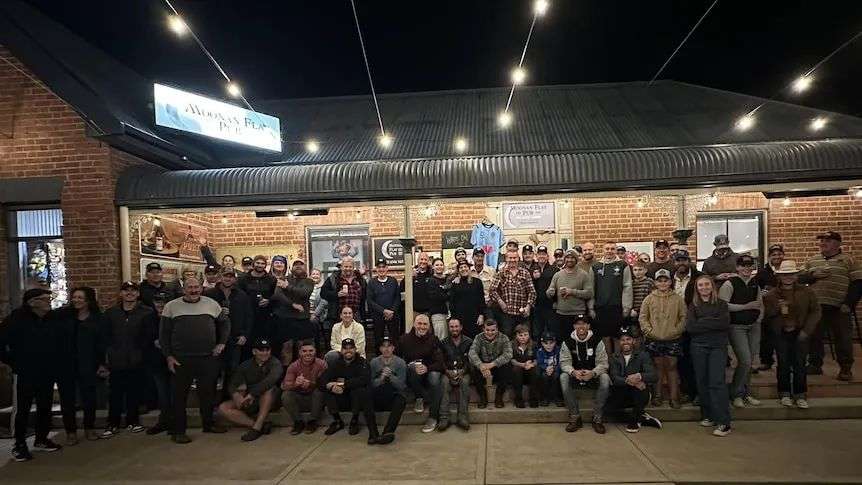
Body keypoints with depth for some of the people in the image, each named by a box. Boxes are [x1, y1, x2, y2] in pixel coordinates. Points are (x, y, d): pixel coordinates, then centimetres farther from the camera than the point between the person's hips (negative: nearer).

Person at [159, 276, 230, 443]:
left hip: (208, 358, 2)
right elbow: (164, 333, 3)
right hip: (181, 359, -2)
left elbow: (224, 323, 16)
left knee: (208, 392, 11)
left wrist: (222, 343, 6)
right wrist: (168, 356, -3)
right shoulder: (171, 306, 2)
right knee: (180, 395, 5)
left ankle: (209, 423, 28)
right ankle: (178, 431, 17)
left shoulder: (212, 304, 6)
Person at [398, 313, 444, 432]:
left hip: (430, 371, 1)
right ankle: (419, 398, -11)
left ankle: (433, 417, -23)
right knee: (414, 369, -35)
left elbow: (439, 363, -6)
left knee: (434, 378, -33)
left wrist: (427, 368, -24)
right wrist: (413, 367, -17)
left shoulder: (434, 339, 2)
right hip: (411, 375, -1)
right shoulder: (405, 339, 3)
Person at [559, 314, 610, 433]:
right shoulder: (567, 341, -5)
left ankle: (597, 419, -17)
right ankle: (575, 418, -19)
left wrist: (593, 373, -33)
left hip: (593, 375, 0)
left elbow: (603, 362, -12)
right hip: (574, 375, 1)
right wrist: (573, 372, -33)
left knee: (605, 378, -31)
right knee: (563, 377, -30)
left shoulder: (597, 340, -7)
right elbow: (564, 362, -10)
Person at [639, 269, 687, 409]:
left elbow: (683, 317, 5)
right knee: (658, 367, 6)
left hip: (673, 339, 0)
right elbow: (643, 317, 4)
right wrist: (649, 331, -7)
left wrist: (676, 330, -7)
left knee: (671, 367, 2)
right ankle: (658, 396, 16)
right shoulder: (649, 299, 5)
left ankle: (674, 397, 10)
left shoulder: (678, 299, 5)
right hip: (654, 339, 0)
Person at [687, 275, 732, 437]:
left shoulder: (722, 304, 9)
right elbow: (690, 327, -4)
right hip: (698, 346, 2)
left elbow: (725, 323, -8)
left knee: (717, 382, -11)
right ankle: (707, 416, 17)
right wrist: (713, 323, -7)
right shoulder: (693, 306, 10)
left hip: (718, 346, -2)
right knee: (702, 382, 5)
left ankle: (724, 423, -10)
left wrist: (702, 322, -7)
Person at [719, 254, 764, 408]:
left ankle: (746, 393, 25)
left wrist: (759, 319, 11)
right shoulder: (730, 283, -11)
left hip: (753, 326, 6)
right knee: (745, 361, -11)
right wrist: (746, 306, -18)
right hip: (736, 327, -6)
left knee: (749, 361, 11)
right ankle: (736, 394, 6)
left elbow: (760, 302, 23)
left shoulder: (755, 283, 9)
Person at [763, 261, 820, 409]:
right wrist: (777, 309, -20)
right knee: (783, 363, 1)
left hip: (800, 333, 0)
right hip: (780, 334, 0)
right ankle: (784, 394, 14)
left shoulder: (806, 292, 1)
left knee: (800, 364, 0)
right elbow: (765, 314, 0)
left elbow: (816, 311, 4)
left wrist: (806, 330, -4)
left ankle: (800, 395, 13)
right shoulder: (770, 295, -1)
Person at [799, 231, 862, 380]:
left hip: (839, 308, -3)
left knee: (843, 339, 2)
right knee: (814, 337, 8)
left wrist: (849, 303, -12)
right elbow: (800, 278, 10)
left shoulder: (849, 261, 1)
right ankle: (815, 365, 20)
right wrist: (814, 275, -10)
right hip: (816, 307, 4)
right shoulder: (812, 261, 13)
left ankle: (846, 368, 14)